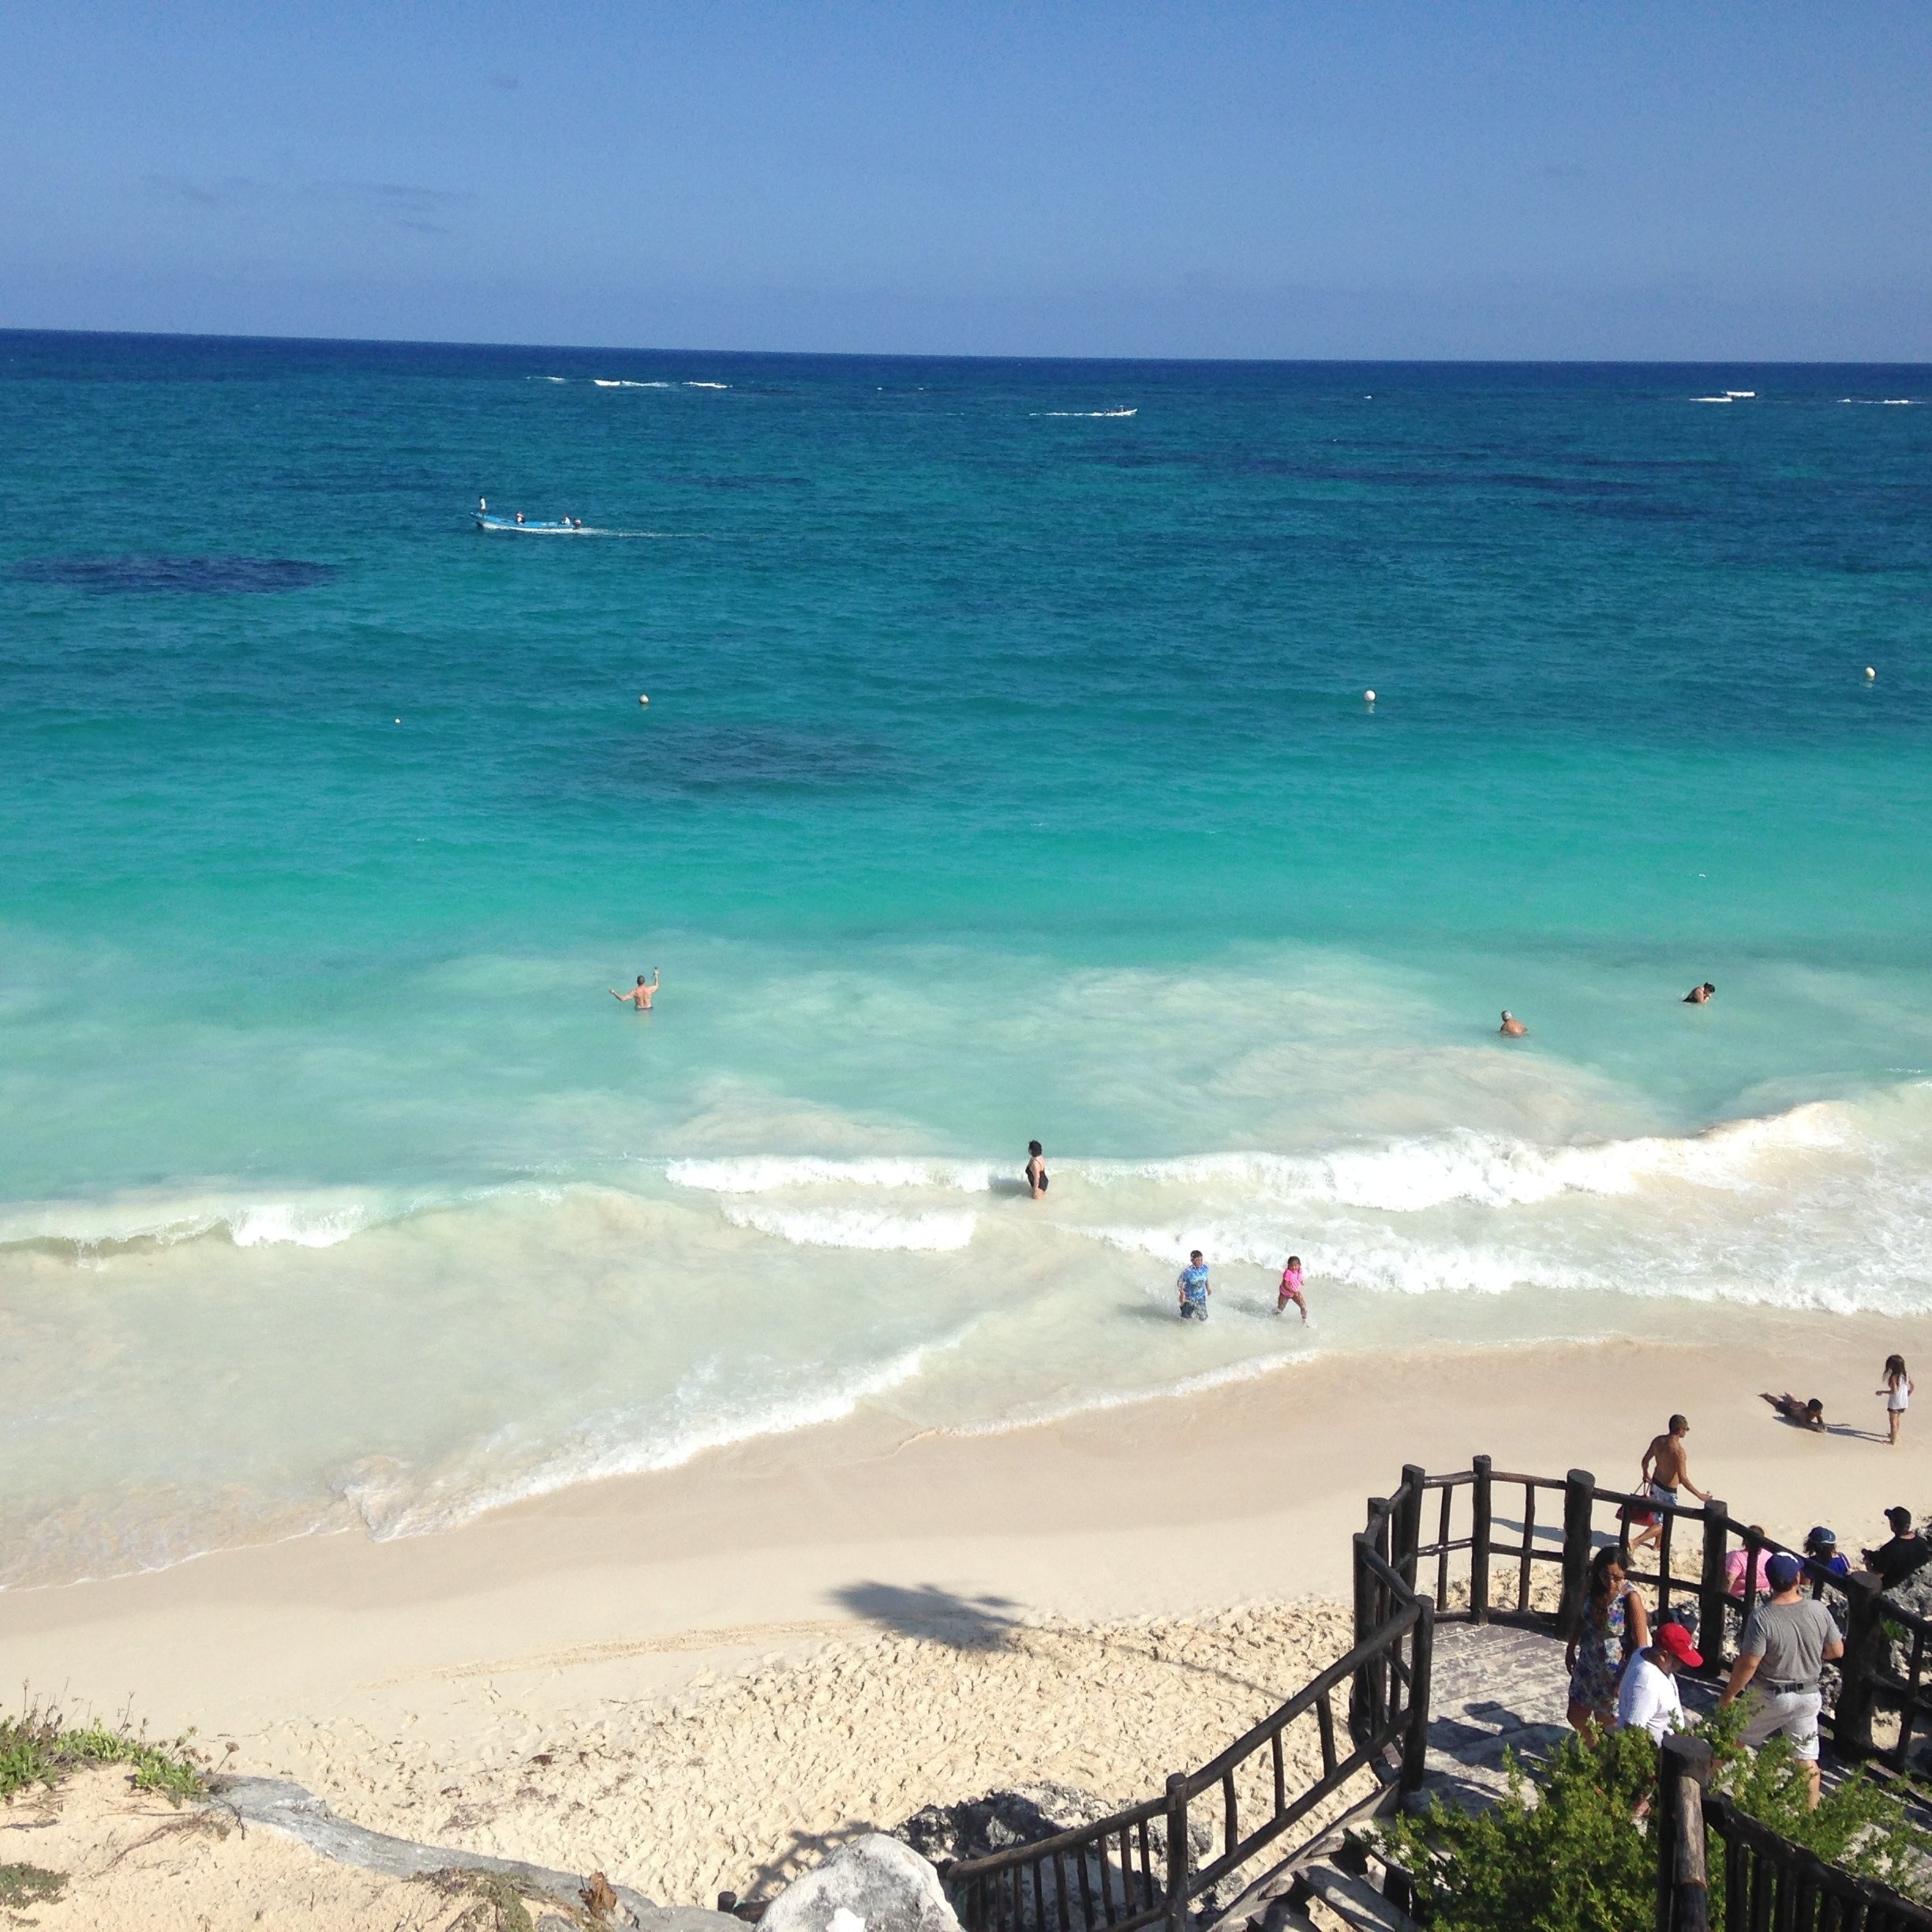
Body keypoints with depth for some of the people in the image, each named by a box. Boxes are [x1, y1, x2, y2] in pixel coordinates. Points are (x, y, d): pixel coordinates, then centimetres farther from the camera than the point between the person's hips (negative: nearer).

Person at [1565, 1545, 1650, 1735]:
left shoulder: (1630, 1598, -24)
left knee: (1604, 1724, 8)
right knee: (1576, 1717, 17)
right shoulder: (1594, 1588, -6)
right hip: (1588, 1666, 6)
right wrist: (1571, 1648, 19)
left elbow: (1641, 1643, -20)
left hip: (1614, 1673, -6)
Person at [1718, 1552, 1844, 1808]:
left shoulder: (1761, 1617, -24)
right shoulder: (1818, 1610, -13)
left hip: (1769, 1697, -2)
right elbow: (1837, 1651, -1)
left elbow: (1748, 1664, -21)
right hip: (1808, 1696, 2)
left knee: (1735, 1741, 19)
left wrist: (1729, 1695, -8)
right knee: (1807, 1759, 13)